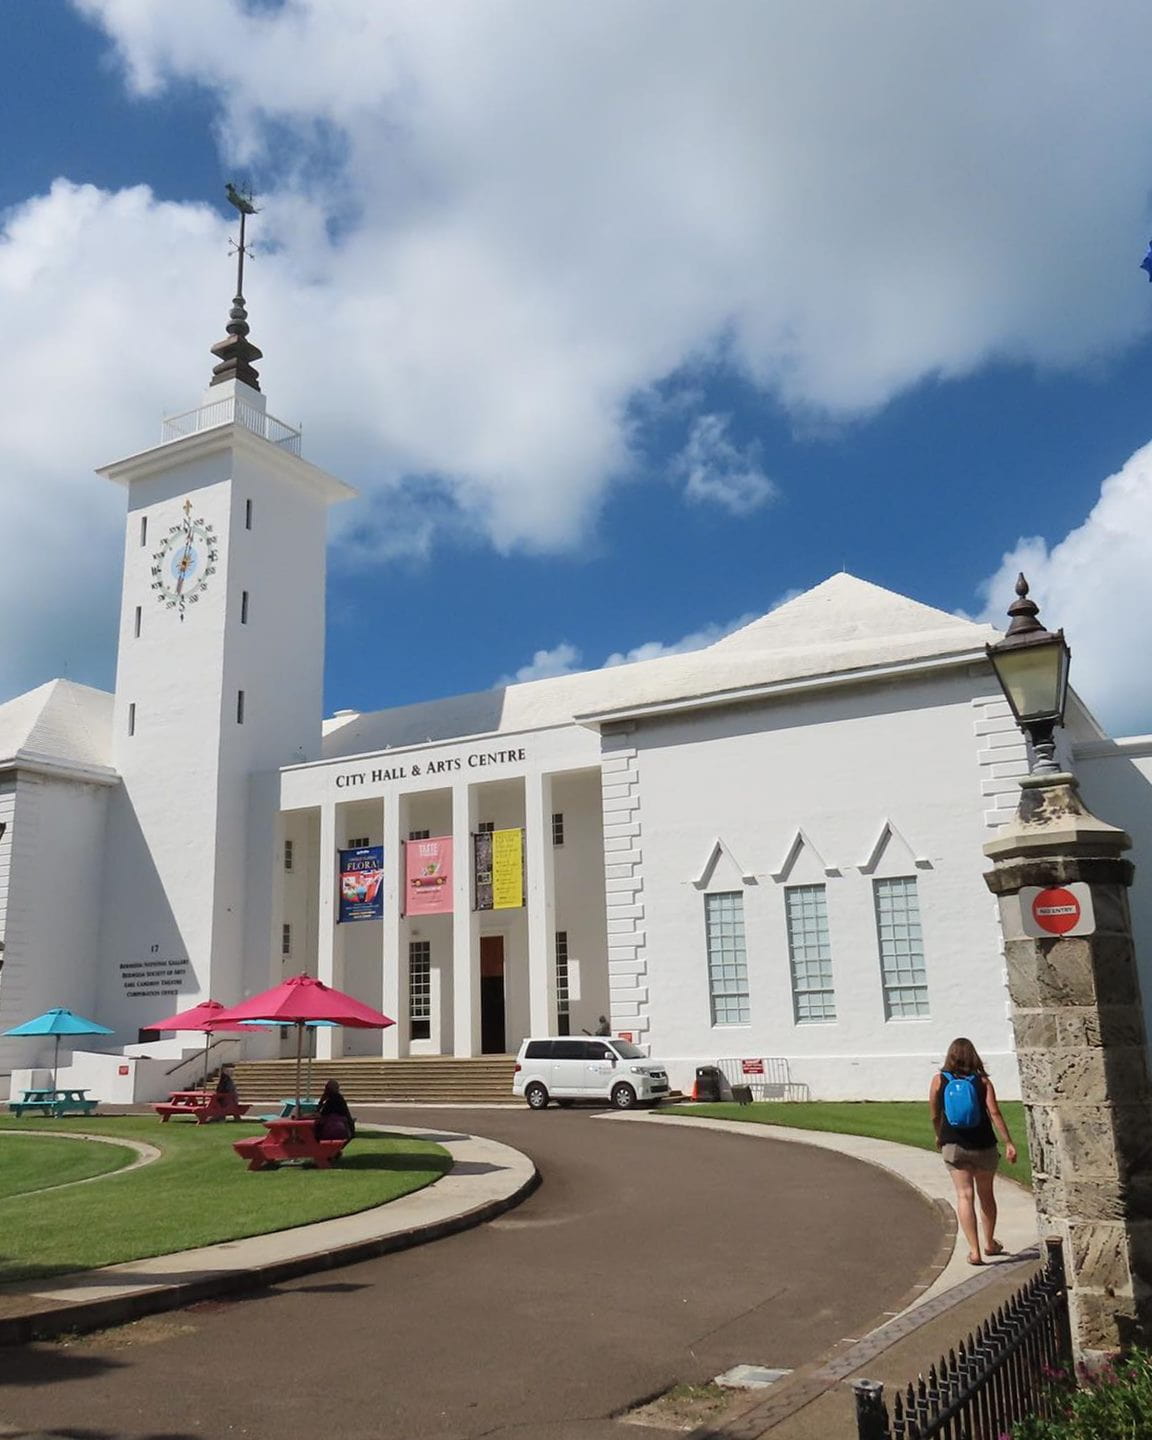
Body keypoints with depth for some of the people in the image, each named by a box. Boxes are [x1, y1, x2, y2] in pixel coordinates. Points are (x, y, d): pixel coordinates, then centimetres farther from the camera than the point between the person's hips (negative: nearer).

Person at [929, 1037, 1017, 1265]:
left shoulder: (938, 1081, -1)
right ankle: (990, 1243, 35)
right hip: (984, 1146, 1)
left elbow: (935, 1116, 4)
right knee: (986, 1194, 19)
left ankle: (974, 1251, -9)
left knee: (964, 1195, 0)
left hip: (953, 1146, -1)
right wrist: (1008, 1143, -10)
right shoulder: (983, 1081, -1)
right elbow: (994, 1113, -11)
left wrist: (940, 1137, 22)